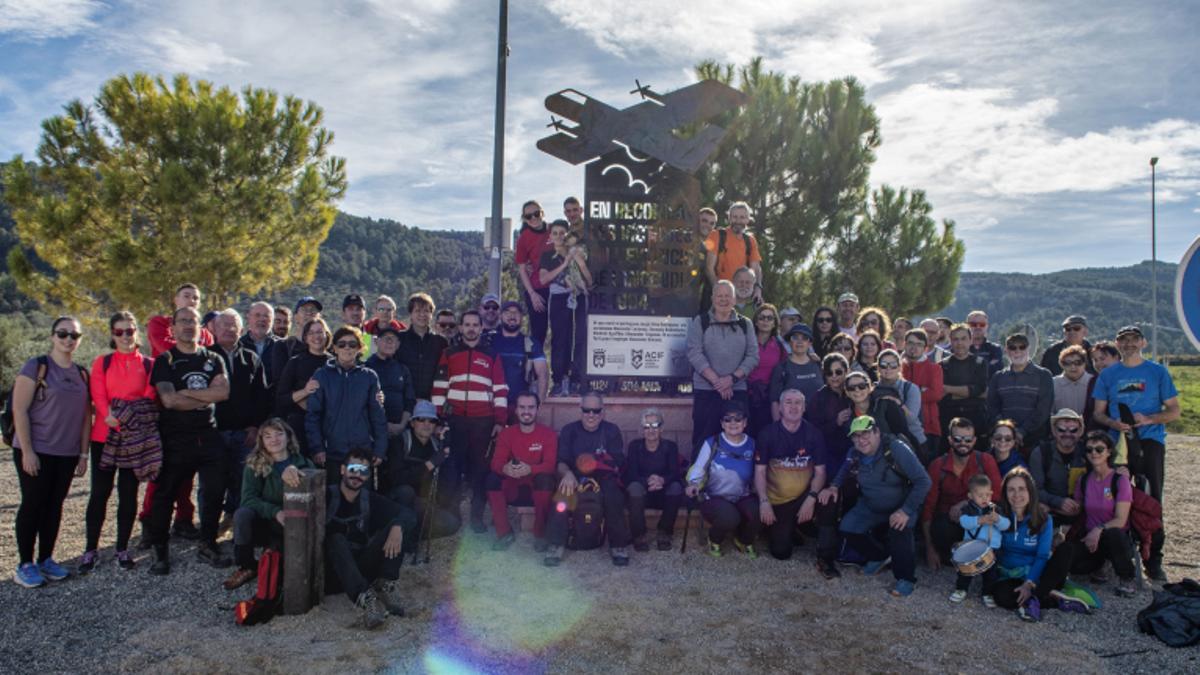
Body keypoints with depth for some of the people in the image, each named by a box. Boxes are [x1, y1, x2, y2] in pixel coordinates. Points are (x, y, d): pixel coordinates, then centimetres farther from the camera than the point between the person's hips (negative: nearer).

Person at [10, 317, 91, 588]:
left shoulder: (82, 374, 9)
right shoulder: (36, 366, -7)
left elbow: (85, 416, 11)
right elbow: (19, 410, -11)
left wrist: (83, 454, 8)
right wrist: (27, 451, -15)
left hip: (67, 454, 5)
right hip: (35, 451, -5)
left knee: (54, 506, 10)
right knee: (33, 504, 1)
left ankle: (46, 559, 21)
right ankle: (25, 564, 11)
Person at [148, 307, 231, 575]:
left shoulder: (213, 359, 11)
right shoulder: (165, 361, 1)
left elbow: (223, 391, -7)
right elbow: (169, 400, -13)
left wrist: (186, 393, -11)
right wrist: (205, 398, -7)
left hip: (209, 437, 3)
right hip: (175, 439, -3)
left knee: (215, 492, 4)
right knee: (165, 494, 4)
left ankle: (207, 544, 20)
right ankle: (160, 551, 17)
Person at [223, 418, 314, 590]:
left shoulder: (303, 463, -2)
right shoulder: (254, 465, -2)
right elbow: (248, 499, -13)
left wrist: (293, 471, -39)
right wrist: (275, 512, -30)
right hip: (263, 524, 2)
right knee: (243, 513, -30)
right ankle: (246, 566, -12)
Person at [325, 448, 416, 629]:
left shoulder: (371, 500, 5)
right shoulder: (327, 496, -4)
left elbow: (409, 515, -6)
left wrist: (398, 527, -28)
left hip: (361, 569, 3)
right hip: (333, 572, -3)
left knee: (395, 526, -13)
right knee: (336, 539, -34)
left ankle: (384, 586, -27)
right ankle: (364, 598, -51)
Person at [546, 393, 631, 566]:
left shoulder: (611, 430, 4)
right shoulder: (569, 430, 5)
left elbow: (618, 463, -3)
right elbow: (561, 462, -2)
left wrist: (597, 464, -23)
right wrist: (567, 473, -27)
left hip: (604, 478, 0)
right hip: (575, 477, 0)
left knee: (614, 496, -32)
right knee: (562, 494, -31)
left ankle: (618, 545, -16)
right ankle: (555, 545, -20)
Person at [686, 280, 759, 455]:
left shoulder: (745, 324, 11)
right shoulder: (699, 323, 5)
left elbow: (753, 356, 3)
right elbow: (695, 355, -6)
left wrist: (732, 378, -11)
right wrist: (716, 381, -14)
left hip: (737, 391, 2)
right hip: (705, 391, -2)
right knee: (703, 440, 0)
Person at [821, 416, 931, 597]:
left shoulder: (896, 449, -26)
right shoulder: (855, 455, -9)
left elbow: (923, 481, -25)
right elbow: (844, 473, 14)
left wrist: (906, 510, -31)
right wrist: (834, 487, -7)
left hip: (900, 507, -5)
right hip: (870, 507, 5)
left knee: (899, 530, -33)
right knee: (847, 528, -11)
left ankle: (906, 578, -8)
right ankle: (879, 557, 18)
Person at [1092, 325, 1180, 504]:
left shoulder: (1158, 372, 6)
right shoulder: (1108, 374, 10)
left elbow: (1174, 411, 5)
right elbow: (1098, 413, 11)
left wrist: (1148, 419, -13)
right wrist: (1114, 423, -11)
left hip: (1150, 441, -1)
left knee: (1151, 494, -5)